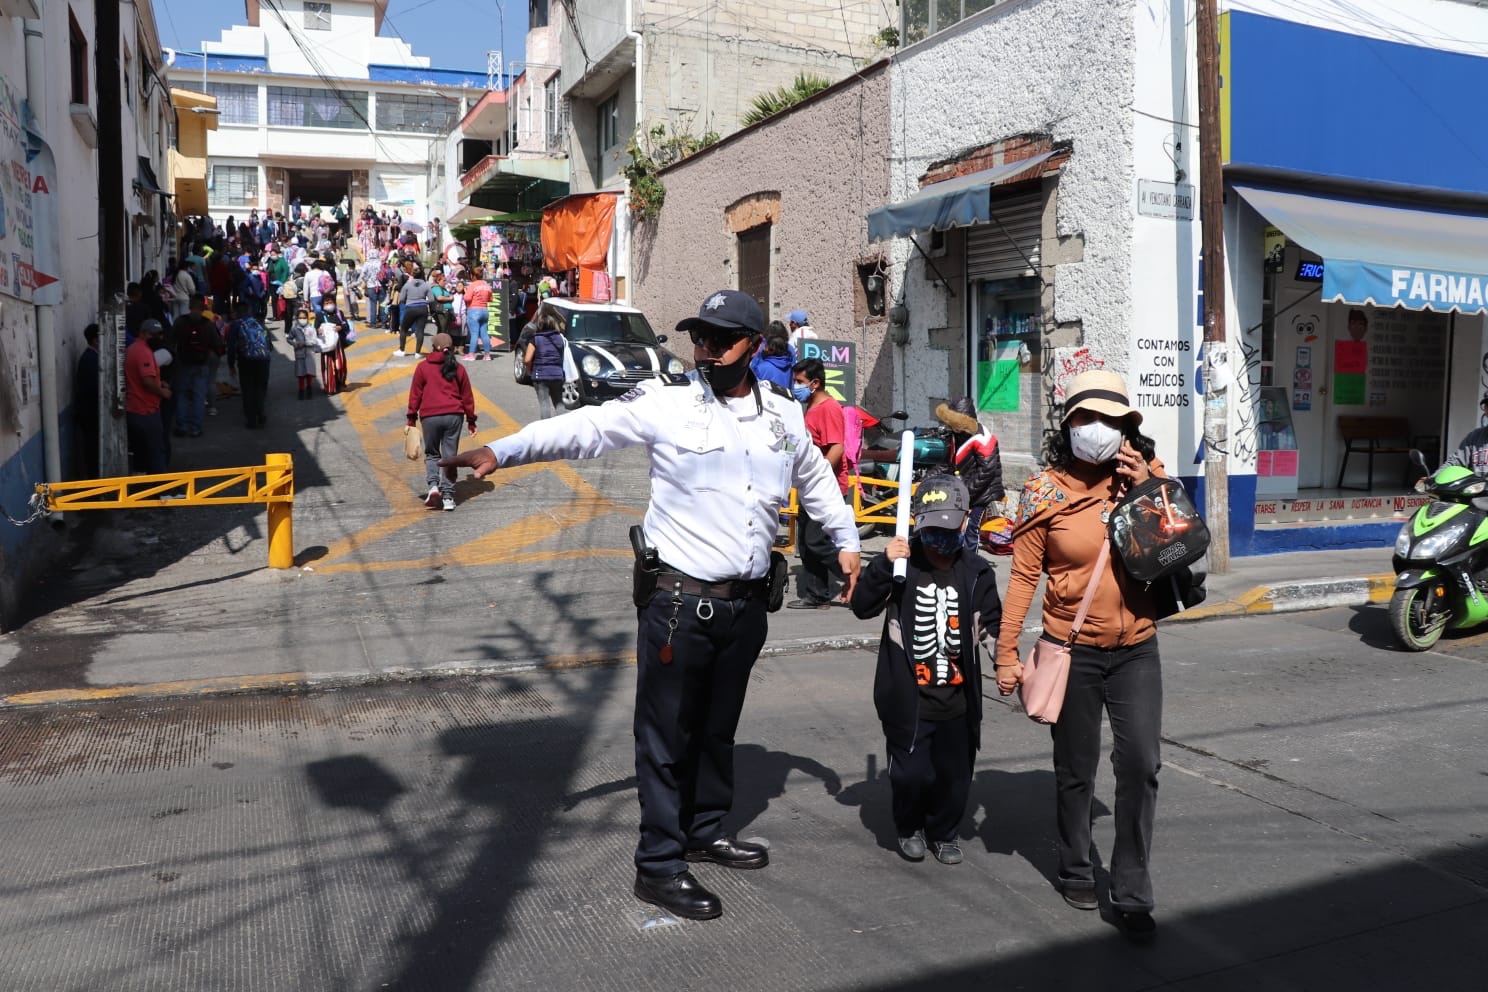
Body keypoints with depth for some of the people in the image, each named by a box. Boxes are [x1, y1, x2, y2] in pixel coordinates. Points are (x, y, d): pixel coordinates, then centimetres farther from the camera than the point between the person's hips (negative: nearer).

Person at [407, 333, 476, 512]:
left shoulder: (423, 367, 3)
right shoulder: (458, 369, 9)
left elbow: (415, 394, 2)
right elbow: (467, 396, 11)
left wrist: (411, 419, 8)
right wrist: (471, 421, 17)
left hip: (430, 416, -1)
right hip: (454, 416, 1)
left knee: (431, 454, 15)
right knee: (449, 456, 5)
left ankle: (433, 485, -7)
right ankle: (448, 496, 2)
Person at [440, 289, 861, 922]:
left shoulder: (783, 413, 7)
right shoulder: (667, 402, -8)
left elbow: (814, 477, 24)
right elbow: (587, 428, -17)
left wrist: (845, 541, 29)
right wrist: (501, 451, -29)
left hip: (747, 604, 5)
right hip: (678, 601, -5)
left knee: (719, 728, 19)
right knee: (668, 735, 3)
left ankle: (706, 830, 37)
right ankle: (659, 866, 15)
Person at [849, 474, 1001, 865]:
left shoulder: (978, 573, 0)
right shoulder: (902, 565, -7)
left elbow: (993, 626, 9)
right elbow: (862, 607, -13)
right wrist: (883, 564, -25)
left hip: (958, 699, 3)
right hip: (908, 698, -2)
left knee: (955, 775, 13)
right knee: (910, 773, 0)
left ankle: (943, 832, 40)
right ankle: (909, 827, 31)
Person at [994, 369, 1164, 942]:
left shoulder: (1146, 475, 1)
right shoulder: (1047, 491, -7)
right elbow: (1023, 576, -6)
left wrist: (1147, 490, -15)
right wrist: (1006, 652, -8)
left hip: (1136, 649, 2)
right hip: (1073, 651, -2)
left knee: (1141, 765, -6)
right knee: (1076, 771, 12)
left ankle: (1131, 895, 8)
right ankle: (1076, 872, 34)